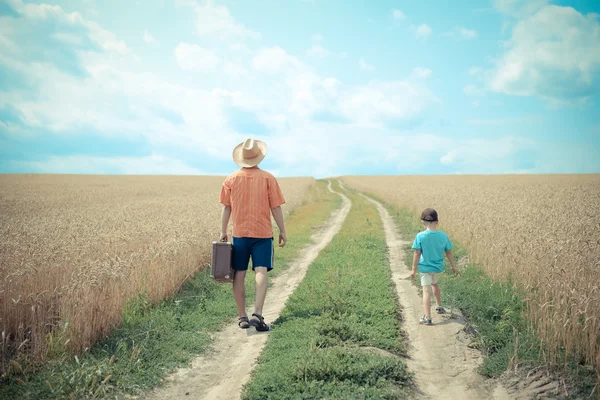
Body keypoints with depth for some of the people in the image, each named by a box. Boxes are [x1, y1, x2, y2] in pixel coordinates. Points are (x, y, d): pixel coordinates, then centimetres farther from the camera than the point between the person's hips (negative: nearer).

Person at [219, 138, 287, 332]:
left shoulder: (231, 179, 4)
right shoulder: (268, 178, -3)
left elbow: (226, 208, 5)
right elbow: (276, 208, -3)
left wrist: (223, 232, 12)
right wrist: (282, 231, 6)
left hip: (240, 233, 2)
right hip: (263, 233, -2)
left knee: (239, 274, 8)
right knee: (261, 272, -4)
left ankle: (242, 317, 13)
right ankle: (257, 314, -18)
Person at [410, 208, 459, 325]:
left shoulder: (420, 236, -16)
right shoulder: (443, 236, -5)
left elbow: (417, 254, -13)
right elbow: (449, 253, 3)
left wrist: (414, 269, -5)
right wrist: (453, 267, 16)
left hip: (425, 267, -4)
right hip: (438, 267, 4)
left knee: (426, 290, -3)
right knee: (434, 284, 31)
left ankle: (427, 317, -7)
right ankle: (439, 306, 44)